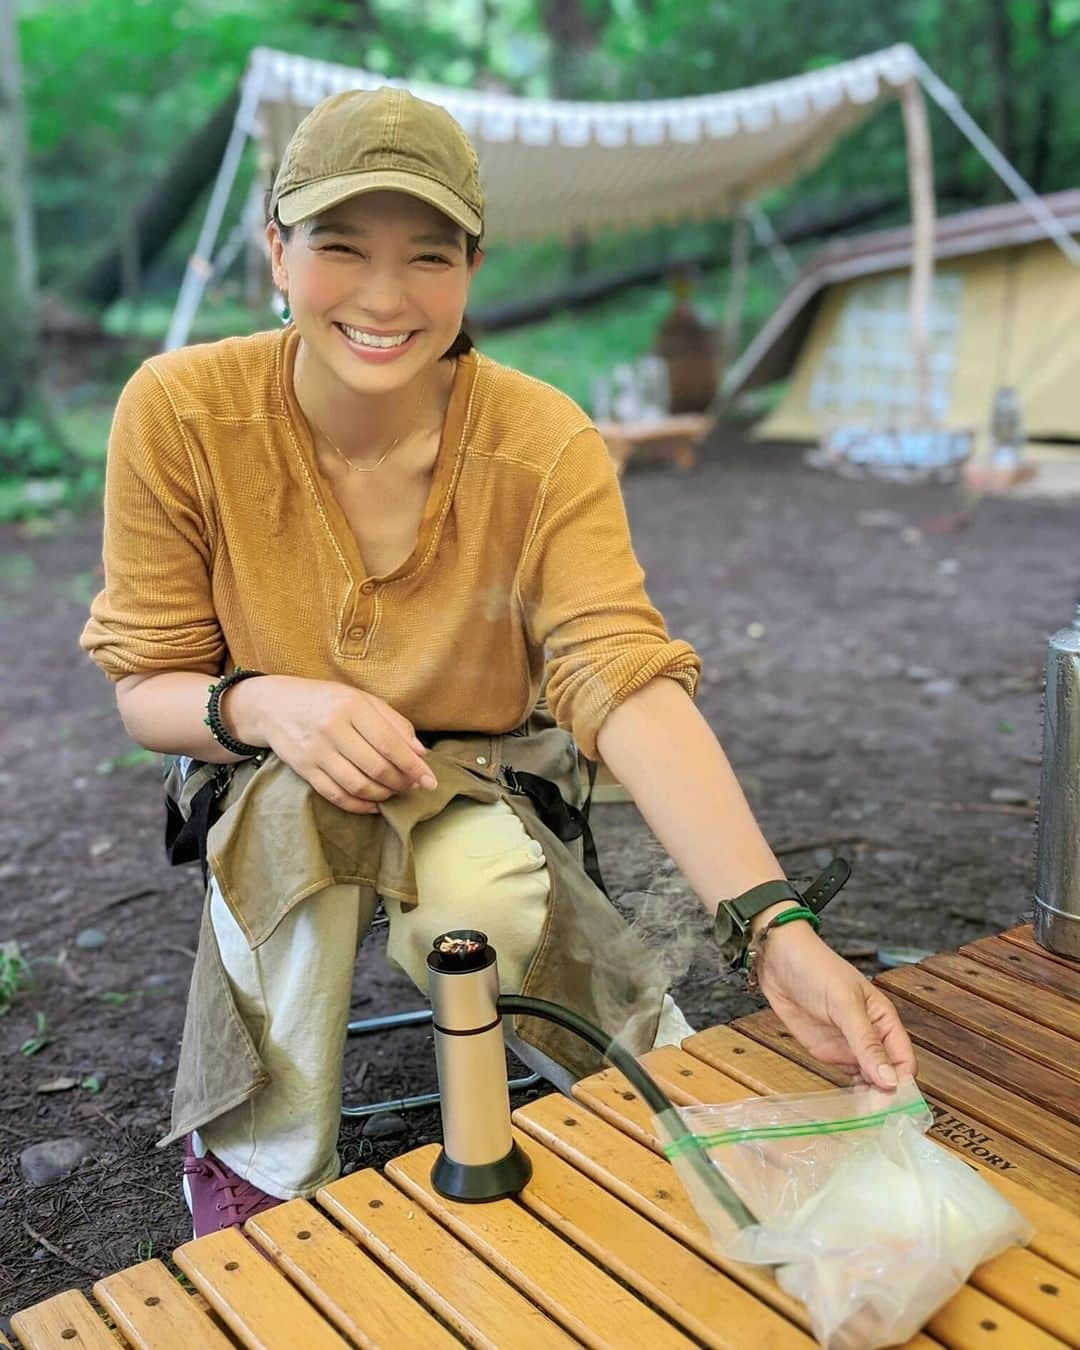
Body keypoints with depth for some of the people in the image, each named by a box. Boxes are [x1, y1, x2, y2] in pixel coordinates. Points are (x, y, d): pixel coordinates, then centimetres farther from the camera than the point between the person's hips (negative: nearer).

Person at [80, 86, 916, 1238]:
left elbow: (630, 683, -29)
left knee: (485, 898, -33)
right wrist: (264, 704, -35)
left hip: (485, 788, 0)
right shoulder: (180, 412, -17)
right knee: (296, 809, -34)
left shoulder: (546, 444, -19)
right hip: (270, 800, 1)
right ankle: (263, 1167, -11)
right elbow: (144, 687, -11)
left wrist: (777, 928, -41)